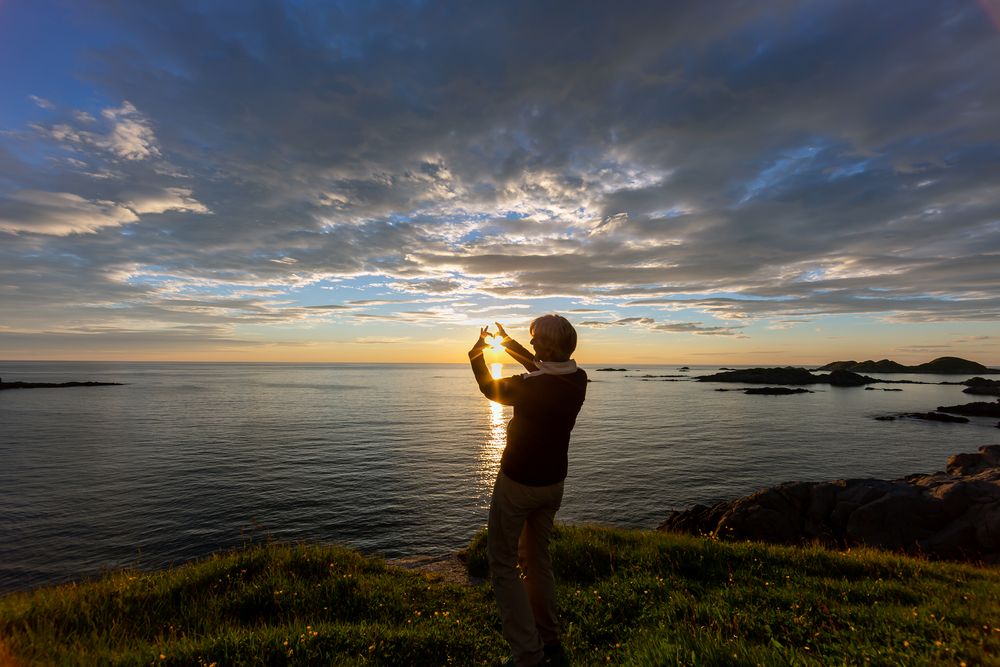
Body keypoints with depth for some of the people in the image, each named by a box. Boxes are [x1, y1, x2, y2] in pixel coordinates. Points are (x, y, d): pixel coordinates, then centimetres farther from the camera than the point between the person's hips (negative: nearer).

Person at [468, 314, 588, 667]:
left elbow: (491, 389, -6)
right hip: (553, 483, 7)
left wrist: (477, 354, 8)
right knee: (537, 559, 22)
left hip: (517, 483, -7)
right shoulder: (579, 380, -9)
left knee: (503, 565, 9)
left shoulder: (530, 387, -28)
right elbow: (544, 371, 13)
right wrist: (512, 345, 18)